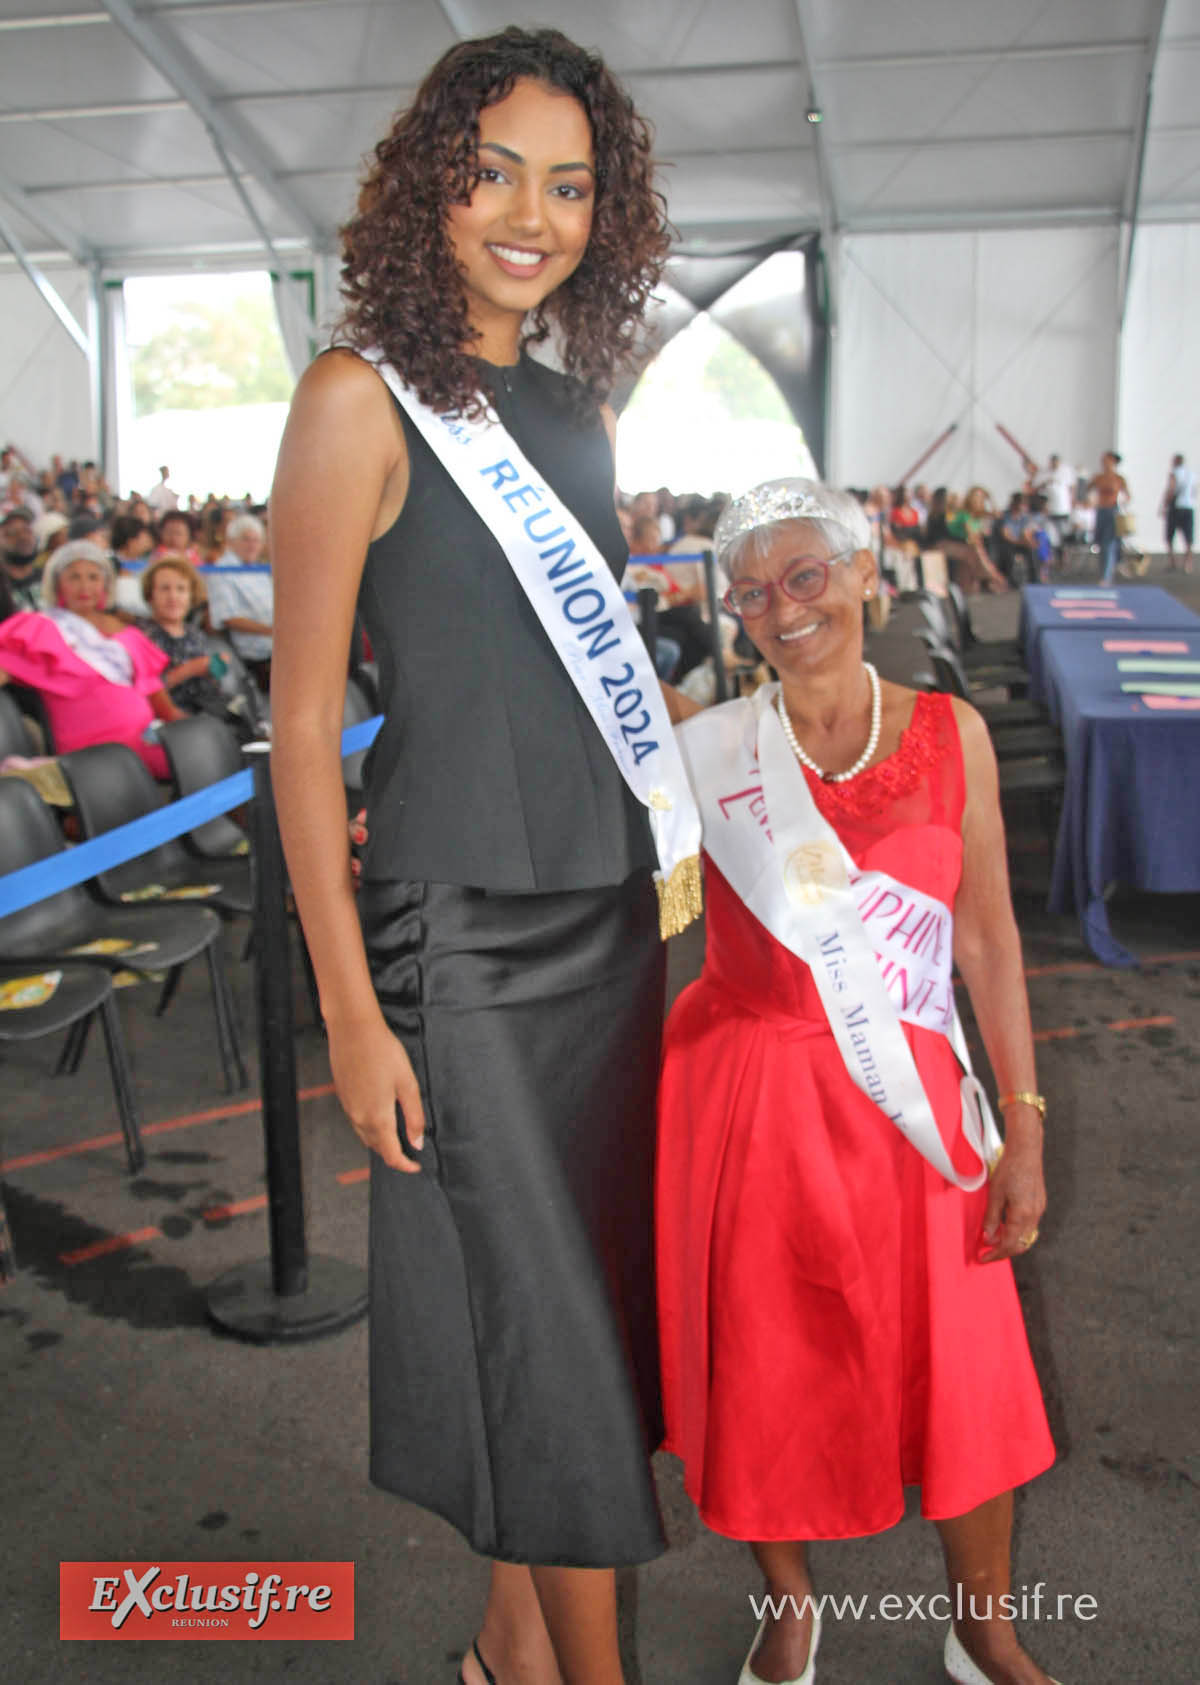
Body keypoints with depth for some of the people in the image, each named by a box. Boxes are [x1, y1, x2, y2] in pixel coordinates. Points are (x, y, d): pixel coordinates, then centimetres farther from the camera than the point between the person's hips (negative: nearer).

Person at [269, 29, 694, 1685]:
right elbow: (304, 721, -11)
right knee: (540, 1317, 4)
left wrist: (664, 877, 14)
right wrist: (349, 1008, -14)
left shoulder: (577, 411, 11)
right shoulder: (364, 396, -9)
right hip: (459, 929, -7)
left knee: (581, 1286, 16)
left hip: (602, 914, 7)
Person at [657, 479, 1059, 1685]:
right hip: (744, 1097, -1)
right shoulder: (704, 750, -5)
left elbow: (986, 935, 1)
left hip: (907, 1101, 1)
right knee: (764, 1376, 13)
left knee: (964, 1376, 11)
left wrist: (1024, 1129, 0)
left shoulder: (949, 735, -1)